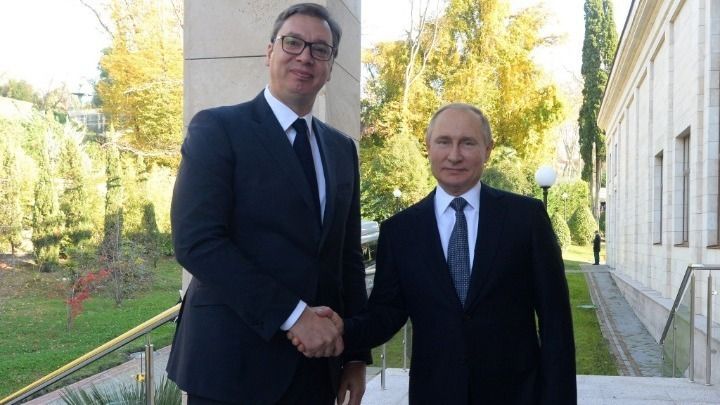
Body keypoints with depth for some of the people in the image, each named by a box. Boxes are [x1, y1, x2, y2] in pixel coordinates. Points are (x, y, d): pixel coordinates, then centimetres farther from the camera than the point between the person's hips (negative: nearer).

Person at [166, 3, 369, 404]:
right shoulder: (218, 128, -6)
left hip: (316, 363, 6)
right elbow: (196, 241, -16)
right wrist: (293, 314, -19)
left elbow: (348, 256, 12)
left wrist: (356, 354, 8)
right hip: (234, 359, -5)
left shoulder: (342, 148, 12)